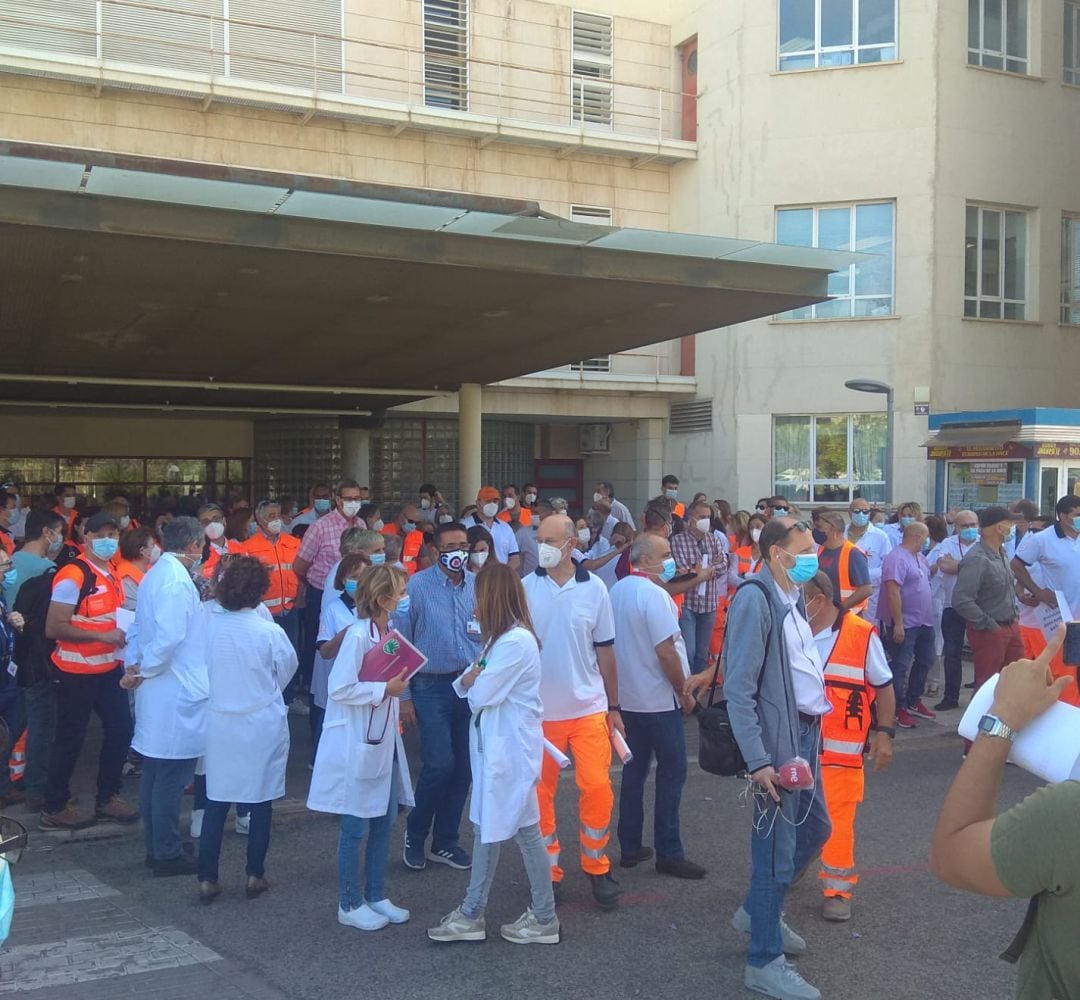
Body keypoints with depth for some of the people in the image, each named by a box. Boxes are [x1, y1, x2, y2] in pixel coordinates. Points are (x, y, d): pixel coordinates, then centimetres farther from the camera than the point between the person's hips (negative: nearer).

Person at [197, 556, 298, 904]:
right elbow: (287, 670, -2)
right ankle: (255, 874, 21)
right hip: (262, 725, -2)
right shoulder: (270, 633, -18)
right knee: (261, 802, 12)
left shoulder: (207, 623, -13)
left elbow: (201, 668, 1)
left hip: (219, 722, 2)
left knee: (216, 801, 12)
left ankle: (207, 878, 16)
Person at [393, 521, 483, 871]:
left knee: (464, 767, 8)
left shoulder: (479, 586, 4)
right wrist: (403, 696, -4)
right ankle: (415, 834, 15)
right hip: (432, 687, -4)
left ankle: (446, 842, 25)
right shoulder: (416, 586, -5)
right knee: (439, 764, -10)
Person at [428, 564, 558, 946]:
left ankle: (544, 918, 16)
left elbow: (481, 695, -21)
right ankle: (471, 915, 25)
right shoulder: (499, 638, 12)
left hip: (511, 748, -10)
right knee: (486, 828, 15)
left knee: (526, 831, 2)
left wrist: (472, 682, 1)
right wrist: (470, 678, -11)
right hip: (492, 745, 10)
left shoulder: (517, 641, -20)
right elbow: (466, 687, 11)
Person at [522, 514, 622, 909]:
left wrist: (613, 706, 7)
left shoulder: (594, 588, -3)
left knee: (596, 787, -2)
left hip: (589, 706, 0)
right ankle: (548, 870, 23)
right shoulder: (526, 588, -5)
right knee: (540, 791, 8)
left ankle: (597, 867, 18)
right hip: (540, 709, 0)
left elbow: (605, 649, 4)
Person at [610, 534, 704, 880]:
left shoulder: (617, 590, 8)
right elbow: (666, 651, -22)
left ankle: (630, 848, 18)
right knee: (672, 773, 2)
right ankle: (668, 854, 6)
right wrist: (684, 692, -11)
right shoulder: (653, 594, -19)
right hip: (659, 700, -8)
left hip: (627, 696, 8)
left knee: (634, 771, 13)